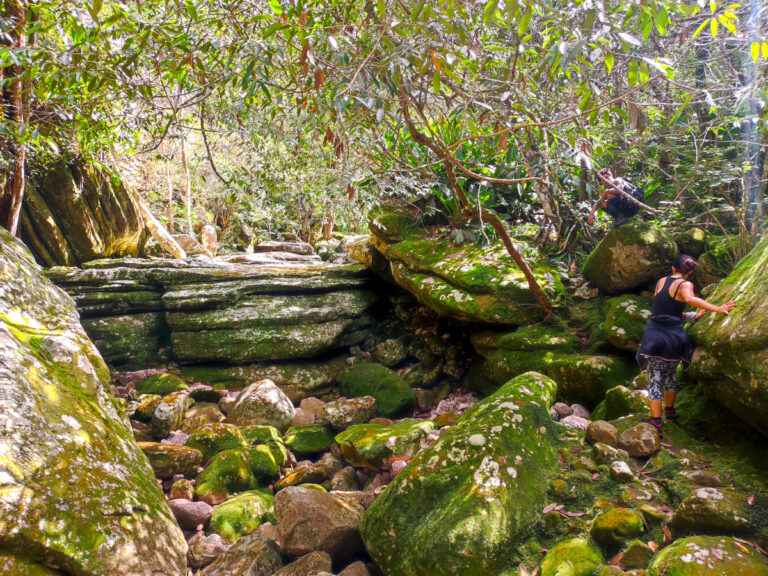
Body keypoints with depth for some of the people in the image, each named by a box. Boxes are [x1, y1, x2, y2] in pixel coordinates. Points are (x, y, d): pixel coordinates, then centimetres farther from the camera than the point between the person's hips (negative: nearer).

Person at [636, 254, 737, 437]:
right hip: (673, 336, -1)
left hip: (653, 332, 2)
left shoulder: (661, 281, 11)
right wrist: (718, 309, -27)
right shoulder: (685, 284, -4)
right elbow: (689, 299, -26)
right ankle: (670, 412, 39)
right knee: (670, 376, 21)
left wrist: (692, 316, 20)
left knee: (655, 380, -1)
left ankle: (656, 423, -10)